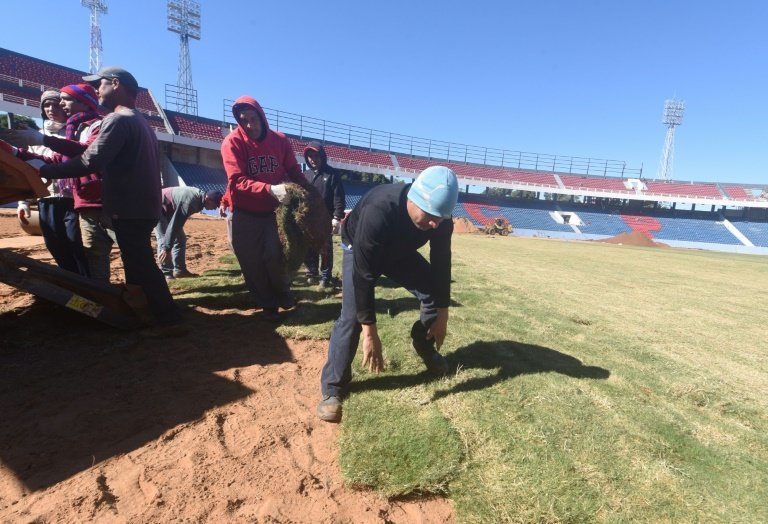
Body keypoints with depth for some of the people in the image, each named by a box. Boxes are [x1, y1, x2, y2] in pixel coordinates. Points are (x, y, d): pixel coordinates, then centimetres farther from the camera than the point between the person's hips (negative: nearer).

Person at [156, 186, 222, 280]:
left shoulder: (199, 196, -6)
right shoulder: (190, 201, -35)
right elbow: (174, 224, -36)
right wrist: (167, 248, -36)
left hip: (168, 209, 10)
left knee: (180, 238, 7)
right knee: (164, 240, -17)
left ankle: (179, 270, 12)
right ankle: (166, 273, -13)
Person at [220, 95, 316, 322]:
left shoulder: (280, 140, -1)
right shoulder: (232, 143, -12)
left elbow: (294, 172, 5)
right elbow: (237, 181, -21)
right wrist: (270, 189, -34)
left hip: (274, 210, 1)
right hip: (244, 214, -1)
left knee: (274, 255, -9)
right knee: (252, 262, 4)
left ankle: (282, 291, 21)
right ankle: (267, 304, 23)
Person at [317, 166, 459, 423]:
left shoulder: (440, 218, -27)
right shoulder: (378, 212, -44)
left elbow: (441, 264, -13)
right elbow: (363, 275, -41)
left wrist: (442, 314, -10)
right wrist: (370, 332, -40)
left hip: (401, 251, 5)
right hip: (358, 249, -5)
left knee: (435, 294, -1)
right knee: (352, 314, -20)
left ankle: (425, 348, 26)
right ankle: (333, 388, -3)